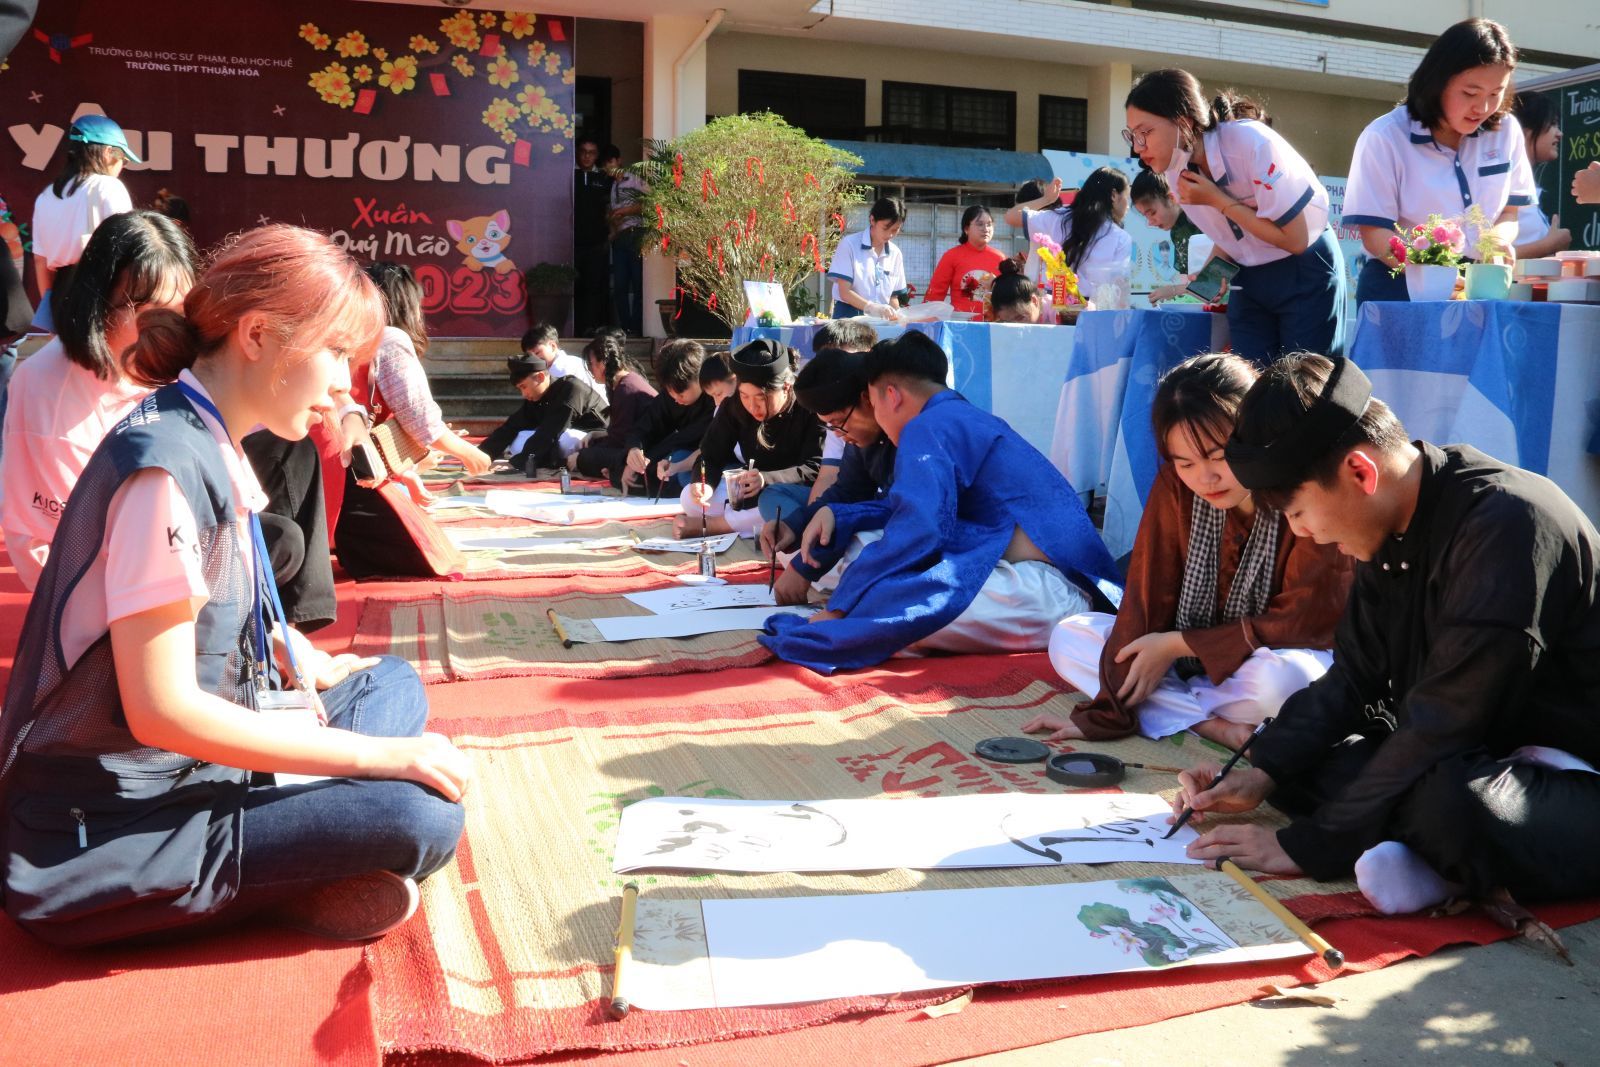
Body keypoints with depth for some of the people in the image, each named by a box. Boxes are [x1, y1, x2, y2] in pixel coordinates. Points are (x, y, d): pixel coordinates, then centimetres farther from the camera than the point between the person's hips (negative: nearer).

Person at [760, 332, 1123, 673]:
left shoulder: (928, 427, -11)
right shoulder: (965, 419, 19)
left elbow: (916, 531, -22)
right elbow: (915, 508, 31)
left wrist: (839, 607, -16)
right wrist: (835, 515, 18)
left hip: (1046, 587, -10)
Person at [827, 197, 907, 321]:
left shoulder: (895, 253, 9)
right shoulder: (849, 244, -5)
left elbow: (893, 296, 13)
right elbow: (845, 293, -9)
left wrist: (895, 317, -8)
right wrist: (873, 307, -23)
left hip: (881, 320, 4)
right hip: (850, 317, -4)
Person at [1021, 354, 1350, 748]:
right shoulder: (1175, 486, -10)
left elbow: (1302, 624, -19)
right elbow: (1146, 596, -11)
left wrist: (1177, 644, -19)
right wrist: (1107, 711, -15)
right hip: (1189, 658, 5)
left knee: (1282, 677, -39)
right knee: (1068, 638, -10)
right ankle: (1211, 725, -22)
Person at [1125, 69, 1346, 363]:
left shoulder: (1252, 143, -26)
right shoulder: (1176, 170, -6)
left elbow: (1295, 239, -24)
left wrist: (1217, 201, -23)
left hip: (1305, 276, -5)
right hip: (1250, 282, 6)